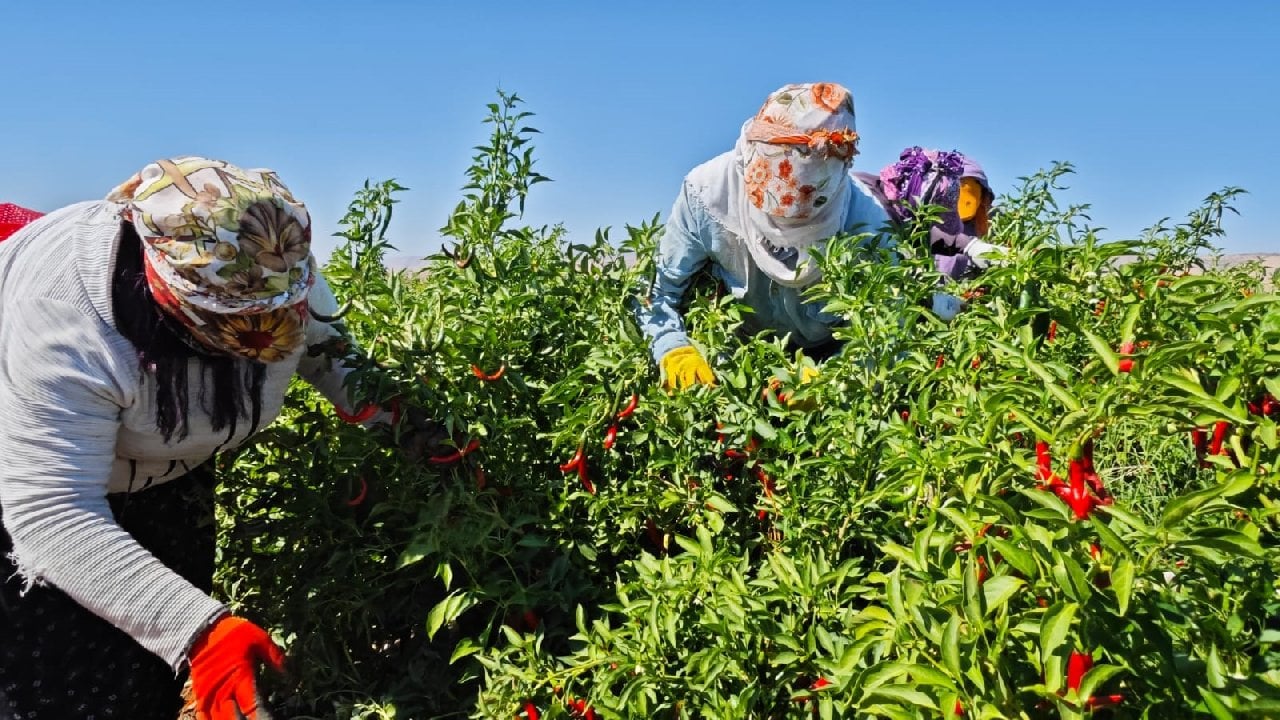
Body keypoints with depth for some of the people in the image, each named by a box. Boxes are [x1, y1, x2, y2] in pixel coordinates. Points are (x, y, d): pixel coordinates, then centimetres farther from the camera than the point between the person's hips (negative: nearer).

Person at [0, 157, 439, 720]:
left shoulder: (280, 267, -24)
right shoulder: (65, 322, -41)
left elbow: (325, 349, -4)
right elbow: (54, 515, -41)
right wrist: (197, 630, -51)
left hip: (163, 472, 5)